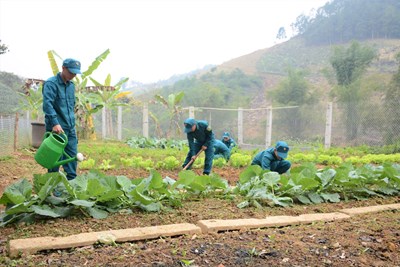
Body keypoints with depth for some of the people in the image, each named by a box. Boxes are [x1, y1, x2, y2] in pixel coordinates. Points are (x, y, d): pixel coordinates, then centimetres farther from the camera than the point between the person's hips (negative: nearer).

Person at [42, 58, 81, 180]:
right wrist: (55, 123, -31)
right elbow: (47, 104, -23)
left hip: (70, 128, 7)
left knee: (72, 155, 9)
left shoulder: (71, 85, 13)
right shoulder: (51, 83, -11)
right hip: (57, 128, -7)